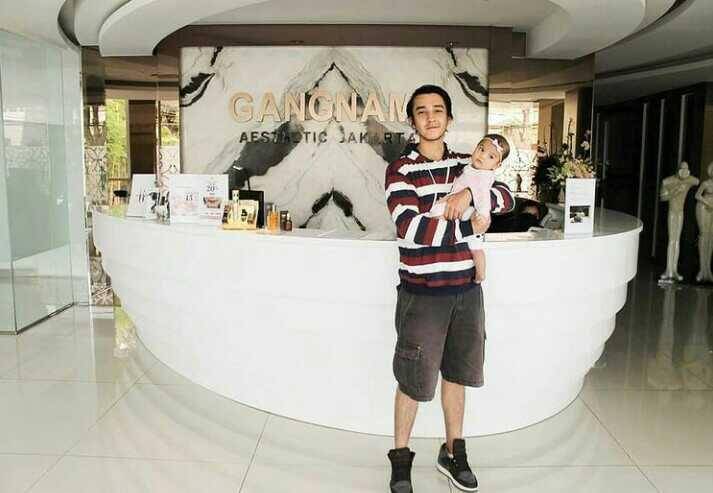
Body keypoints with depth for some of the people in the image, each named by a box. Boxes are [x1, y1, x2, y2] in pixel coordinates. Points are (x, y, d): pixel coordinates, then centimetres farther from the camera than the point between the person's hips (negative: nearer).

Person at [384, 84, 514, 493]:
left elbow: (507, 198, 2)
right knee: (414, 379, 6)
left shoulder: (466, 164, 8)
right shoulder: (401, 170, -9)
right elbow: (410, 229, -21)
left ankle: (453, 451, 35)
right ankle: (401, 455, 26)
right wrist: (471, 226, -13)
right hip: (422, 293, -5)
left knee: (456, 371, 17)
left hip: (467, 289, 5)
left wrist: (470, 193, -17)